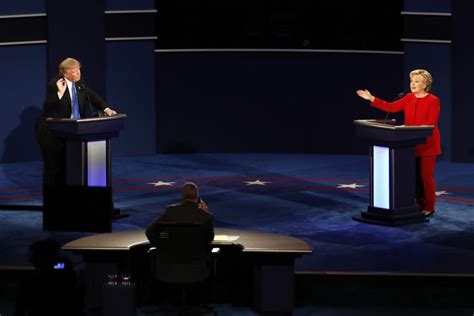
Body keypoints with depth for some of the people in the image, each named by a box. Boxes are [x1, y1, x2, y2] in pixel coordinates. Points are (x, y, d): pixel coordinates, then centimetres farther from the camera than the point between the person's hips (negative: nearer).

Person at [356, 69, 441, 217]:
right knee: (414, 175, 8)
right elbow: (391, 107, 5)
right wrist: (371, 98, 1)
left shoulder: (433, 100, -10)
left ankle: (429, 207, 5)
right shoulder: (409, 98, 9)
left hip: (427, 144, -6)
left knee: (426, 175, -3)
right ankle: (419, 204, 17)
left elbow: (431, 124, -15)